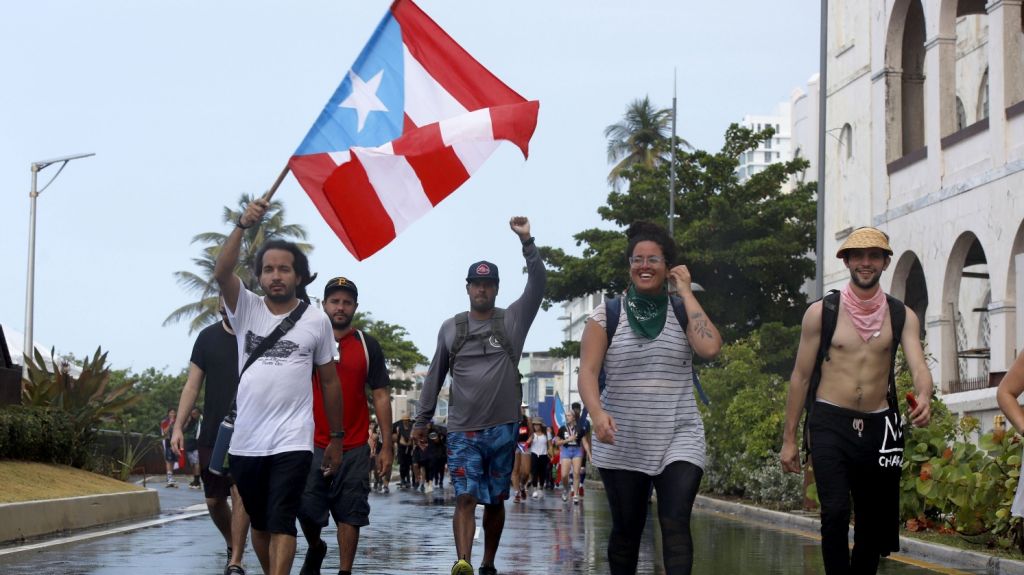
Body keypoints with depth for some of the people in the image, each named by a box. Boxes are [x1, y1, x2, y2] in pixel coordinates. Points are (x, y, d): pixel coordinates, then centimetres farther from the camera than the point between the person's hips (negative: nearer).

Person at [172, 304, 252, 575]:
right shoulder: (208, 337, 5)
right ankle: (233, 546, 34)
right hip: (212, 433, 3)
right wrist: (178, 426, -1)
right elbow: (192, 385, 6)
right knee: (214, 500, 8)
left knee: (241, 492, -15)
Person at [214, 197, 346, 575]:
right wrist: (243, 226, -28)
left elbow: (329, 381, 10)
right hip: (246, 442, 3)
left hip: (292, 442, -2)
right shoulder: (246, 309, 4)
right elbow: (221, 273, -16)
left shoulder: (317, 321, 3)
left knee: (282, 523, -13)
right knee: (260, 524, 14)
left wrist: (336, 438, 10)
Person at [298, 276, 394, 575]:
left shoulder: (367, 345, 6)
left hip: (355, 448, 0)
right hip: (312, 444, 0)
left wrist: (387, 446, 1)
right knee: (306, 508, 0)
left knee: (350, 514, 2)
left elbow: (380, 396, 5)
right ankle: (315, 548, 29)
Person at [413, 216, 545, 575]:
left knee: (495, 501, 9)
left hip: (503, 428, 0)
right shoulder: (450, 328, 8)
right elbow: (435, 376, 13)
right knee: (465, 498, -12)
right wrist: (422, 419, 12)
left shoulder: (512, 320, 4)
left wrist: (527, 242, -19)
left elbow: (538, 283, -9)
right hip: (462, 431, 0)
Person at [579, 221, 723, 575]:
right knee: (627, 528, 9)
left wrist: (686, 293, -9)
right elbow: (588, 371, -7)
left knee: (675, 522, -14)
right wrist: (597, 412, -26)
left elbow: (710, 348, -15)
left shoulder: (683, 310, 4)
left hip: (679, 437, 0)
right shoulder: (607, 314, 2)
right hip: (622, 443, 0)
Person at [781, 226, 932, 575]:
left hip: (878, 427, 3)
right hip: (830, 424, -3)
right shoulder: (821, 312, -1)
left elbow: (918, 366, -9)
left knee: (874, 521, 9)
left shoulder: (902, 316, 5)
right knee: (836, 512, -18)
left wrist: (924, 397, -33)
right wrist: (789, 439, 3)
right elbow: (801, 376, 3)